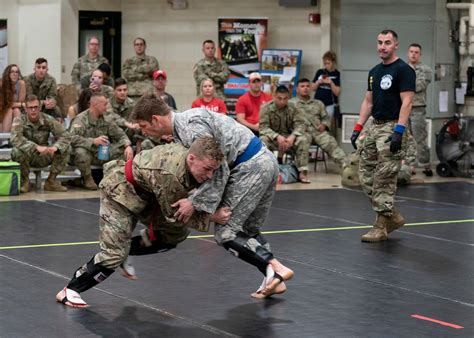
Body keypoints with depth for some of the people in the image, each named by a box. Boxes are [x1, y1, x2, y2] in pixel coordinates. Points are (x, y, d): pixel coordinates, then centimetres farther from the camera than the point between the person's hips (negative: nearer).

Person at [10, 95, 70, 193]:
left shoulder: (48, 119, -7)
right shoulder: (20, 120, -14)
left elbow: (65, 136, -13)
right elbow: (15, 139, -34)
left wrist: (55, 147, -36)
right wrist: (37, 147, -46)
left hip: (44, 157, 2)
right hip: (27, 156, -2)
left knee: (64, 150, -21)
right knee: (17, 151, -37)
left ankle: (51, 181, -4)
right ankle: (24, 181, -10)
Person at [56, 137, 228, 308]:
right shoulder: (169, 174, -40)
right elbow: (173, 216, -25)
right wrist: (211, 217, -25)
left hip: (146, 192, 8)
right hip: (120, 188, -8)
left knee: (177, 232, 4)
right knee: (115, 252, -15)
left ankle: (126, 251, 18)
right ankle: (70, 291, 1)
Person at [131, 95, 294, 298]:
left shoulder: (191, 126, -18)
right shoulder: (182, 125, 15)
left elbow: (218, 169, -20)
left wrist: (195, 202, -15)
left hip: (251, 167, -10)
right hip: (265, 161, 10)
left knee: (225, 232, -6)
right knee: (248, 229, 20)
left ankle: (276, 268, -14)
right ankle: (273, 280, 18)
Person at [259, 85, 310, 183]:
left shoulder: (293, 108, -2)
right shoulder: (266, 108, -8)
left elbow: (300, 124, -9)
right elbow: (263, 127, -16)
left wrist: (292, 136, -30)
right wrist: (277, 137, -32)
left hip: (289, 138, 2)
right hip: (273, 138, -2)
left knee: (303, 140, -28)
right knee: (263, 140, -35)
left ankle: (303, 173, -27)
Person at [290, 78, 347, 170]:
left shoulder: (318, 103, 31)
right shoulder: (291, 103, 20)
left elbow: (326, 117, 25)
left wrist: (324, 125, 1)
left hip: (318, 131, 3)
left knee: (332, 144, -27)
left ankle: (345, 165, -45)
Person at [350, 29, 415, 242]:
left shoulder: (403, 70, -9)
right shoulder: (374, 72, 16)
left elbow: (406, 102, -15)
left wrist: (399, 131, -23)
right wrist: (358, 128, 12)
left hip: (392, 128, -8)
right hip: (374, 127, 8)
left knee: (384, 179, -8)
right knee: (366, 176, 8)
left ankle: (381, 226, -1)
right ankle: (393, 216, 19)